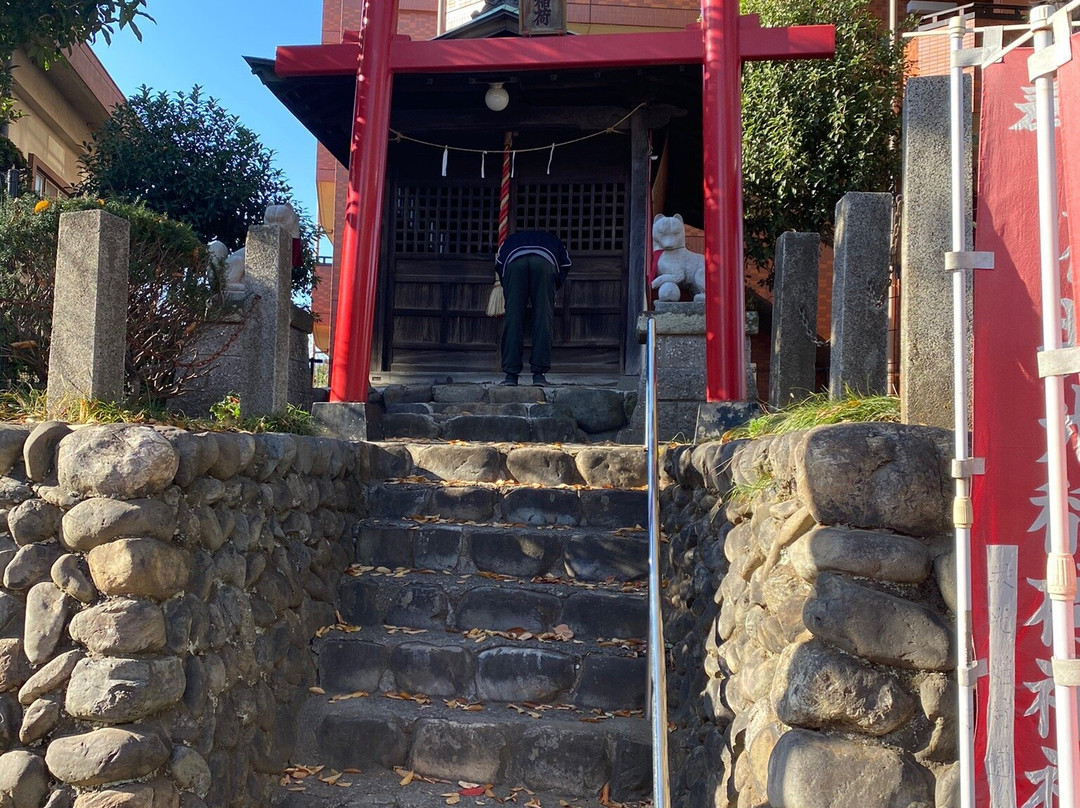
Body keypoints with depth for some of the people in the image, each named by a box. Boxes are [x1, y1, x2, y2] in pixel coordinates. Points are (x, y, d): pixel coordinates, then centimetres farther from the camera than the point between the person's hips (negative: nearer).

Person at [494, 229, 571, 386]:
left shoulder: (511, 239, 42)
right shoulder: (553, 240, 41)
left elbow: (499, 263, 25)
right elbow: (565, 264, 26)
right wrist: (553, 288, 34)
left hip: (514, 261, 1)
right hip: (545, 262, 0)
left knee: (513, 320, 2)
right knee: (543, 319, 2)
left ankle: (511, 375, -1)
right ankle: (539, 374, -3)